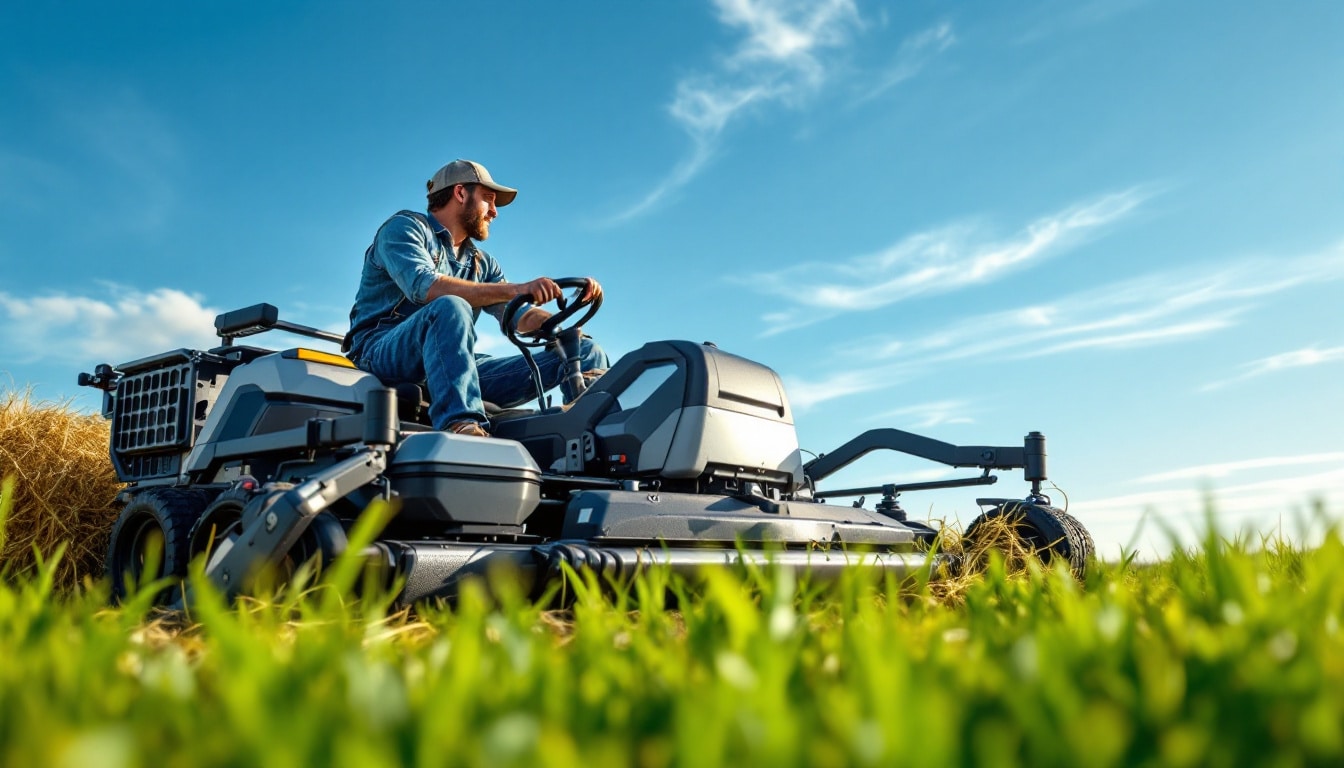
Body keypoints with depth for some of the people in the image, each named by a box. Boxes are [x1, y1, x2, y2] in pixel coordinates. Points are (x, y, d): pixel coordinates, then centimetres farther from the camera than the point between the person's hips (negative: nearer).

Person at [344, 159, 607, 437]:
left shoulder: (482, 263, 24)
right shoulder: (405, 227, 4)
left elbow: (520, 317, 9)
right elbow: (425, 287, -18)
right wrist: (515, 289, -27)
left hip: (457, 362, 6)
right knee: (451, 307, -39)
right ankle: (460, 424, -49)